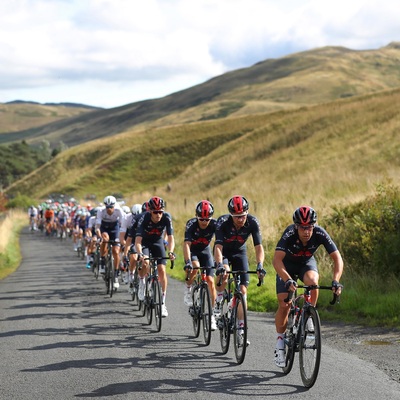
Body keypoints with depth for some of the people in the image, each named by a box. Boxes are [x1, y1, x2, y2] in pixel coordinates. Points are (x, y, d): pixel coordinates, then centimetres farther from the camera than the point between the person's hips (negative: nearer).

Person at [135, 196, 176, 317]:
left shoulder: (166, 218, -26)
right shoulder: (144, 218, -31)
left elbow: (170, 238, -28)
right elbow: (138, 240, -37)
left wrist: (170, 252, -46)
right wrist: (140, 254, -53)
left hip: (158, 242, 2)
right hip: (144, 242, -2)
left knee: (162, 270, -12)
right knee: (145, 263, -30)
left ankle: (163, 302, -4)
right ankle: (142, 282, 2)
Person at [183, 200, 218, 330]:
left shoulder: (214, 224, -25)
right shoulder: (191, 224, -29)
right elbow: (186, 244, -38)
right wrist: (187, 262, -51)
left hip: (205, 251, 2)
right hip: (192, 251, -2)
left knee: (210, 281, -12)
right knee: (195, 267, -34)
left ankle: (212, 314, -5)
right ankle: (188, 289, -5)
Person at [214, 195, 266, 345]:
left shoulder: (252, 222, -27)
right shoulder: (223, 222, -32)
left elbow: (259, 247, -29)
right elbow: (218, 247, -40)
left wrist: (260, 265, -47)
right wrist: (219, 265, -57)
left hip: (239, 252, 2)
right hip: (223, 252, -2)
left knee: (243, 290, -8)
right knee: (224, 274, -34)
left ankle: (241, 330, -2)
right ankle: (218, 302, -4)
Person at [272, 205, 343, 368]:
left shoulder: (320, 233, -31)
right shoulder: (289, 234, -35)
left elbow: (337, 258, -31)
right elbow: (276, 260, -44)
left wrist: (335, 281, -46)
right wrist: (288, 280, -58)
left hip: (307, 263, 1)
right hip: (287, 265, -1)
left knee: (312, 281, -33)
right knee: (284, 305, -11)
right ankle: (280, 341, 8)